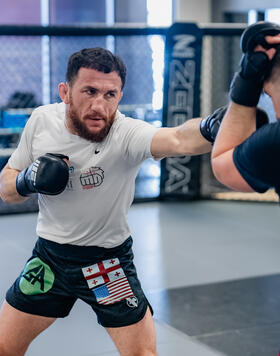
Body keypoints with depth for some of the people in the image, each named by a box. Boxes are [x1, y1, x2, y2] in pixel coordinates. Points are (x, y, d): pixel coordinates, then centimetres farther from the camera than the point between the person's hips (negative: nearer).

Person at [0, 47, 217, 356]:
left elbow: (180, 139, -49)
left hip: (108, 262, -3)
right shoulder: (41, 120, -11)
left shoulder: (126, 133, -26)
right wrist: (28, 181, -23)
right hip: (49, 255, 4)